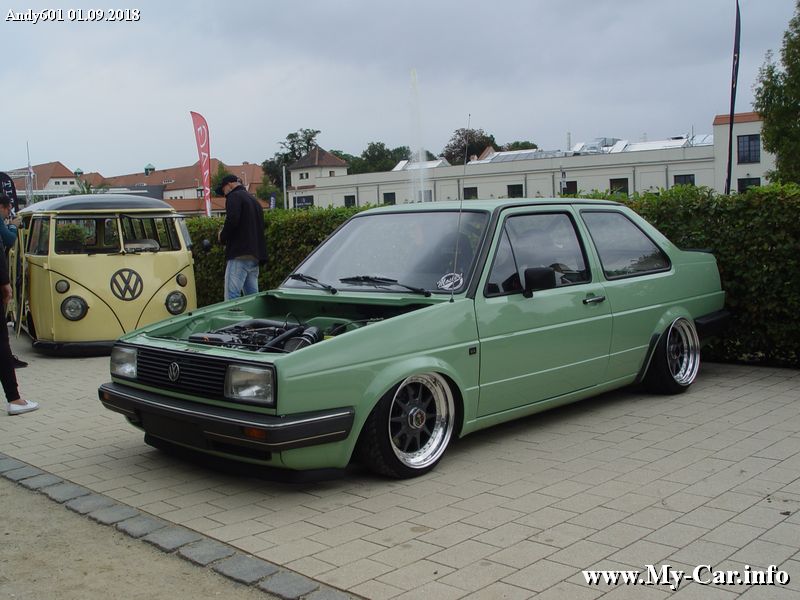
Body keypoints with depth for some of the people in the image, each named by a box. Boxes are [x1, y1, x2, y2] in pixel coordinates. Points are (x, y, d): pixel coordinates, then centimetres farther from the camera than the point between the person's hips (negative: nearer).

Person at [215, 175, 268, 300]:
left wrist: (222, 237, -2)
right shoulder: (254, 200, 26)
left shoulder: (234, 197, -2)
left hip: (240, 254, -9)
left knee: (231, 296, -13)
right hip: (255, 256, 9)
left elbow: (232, 220, -18)